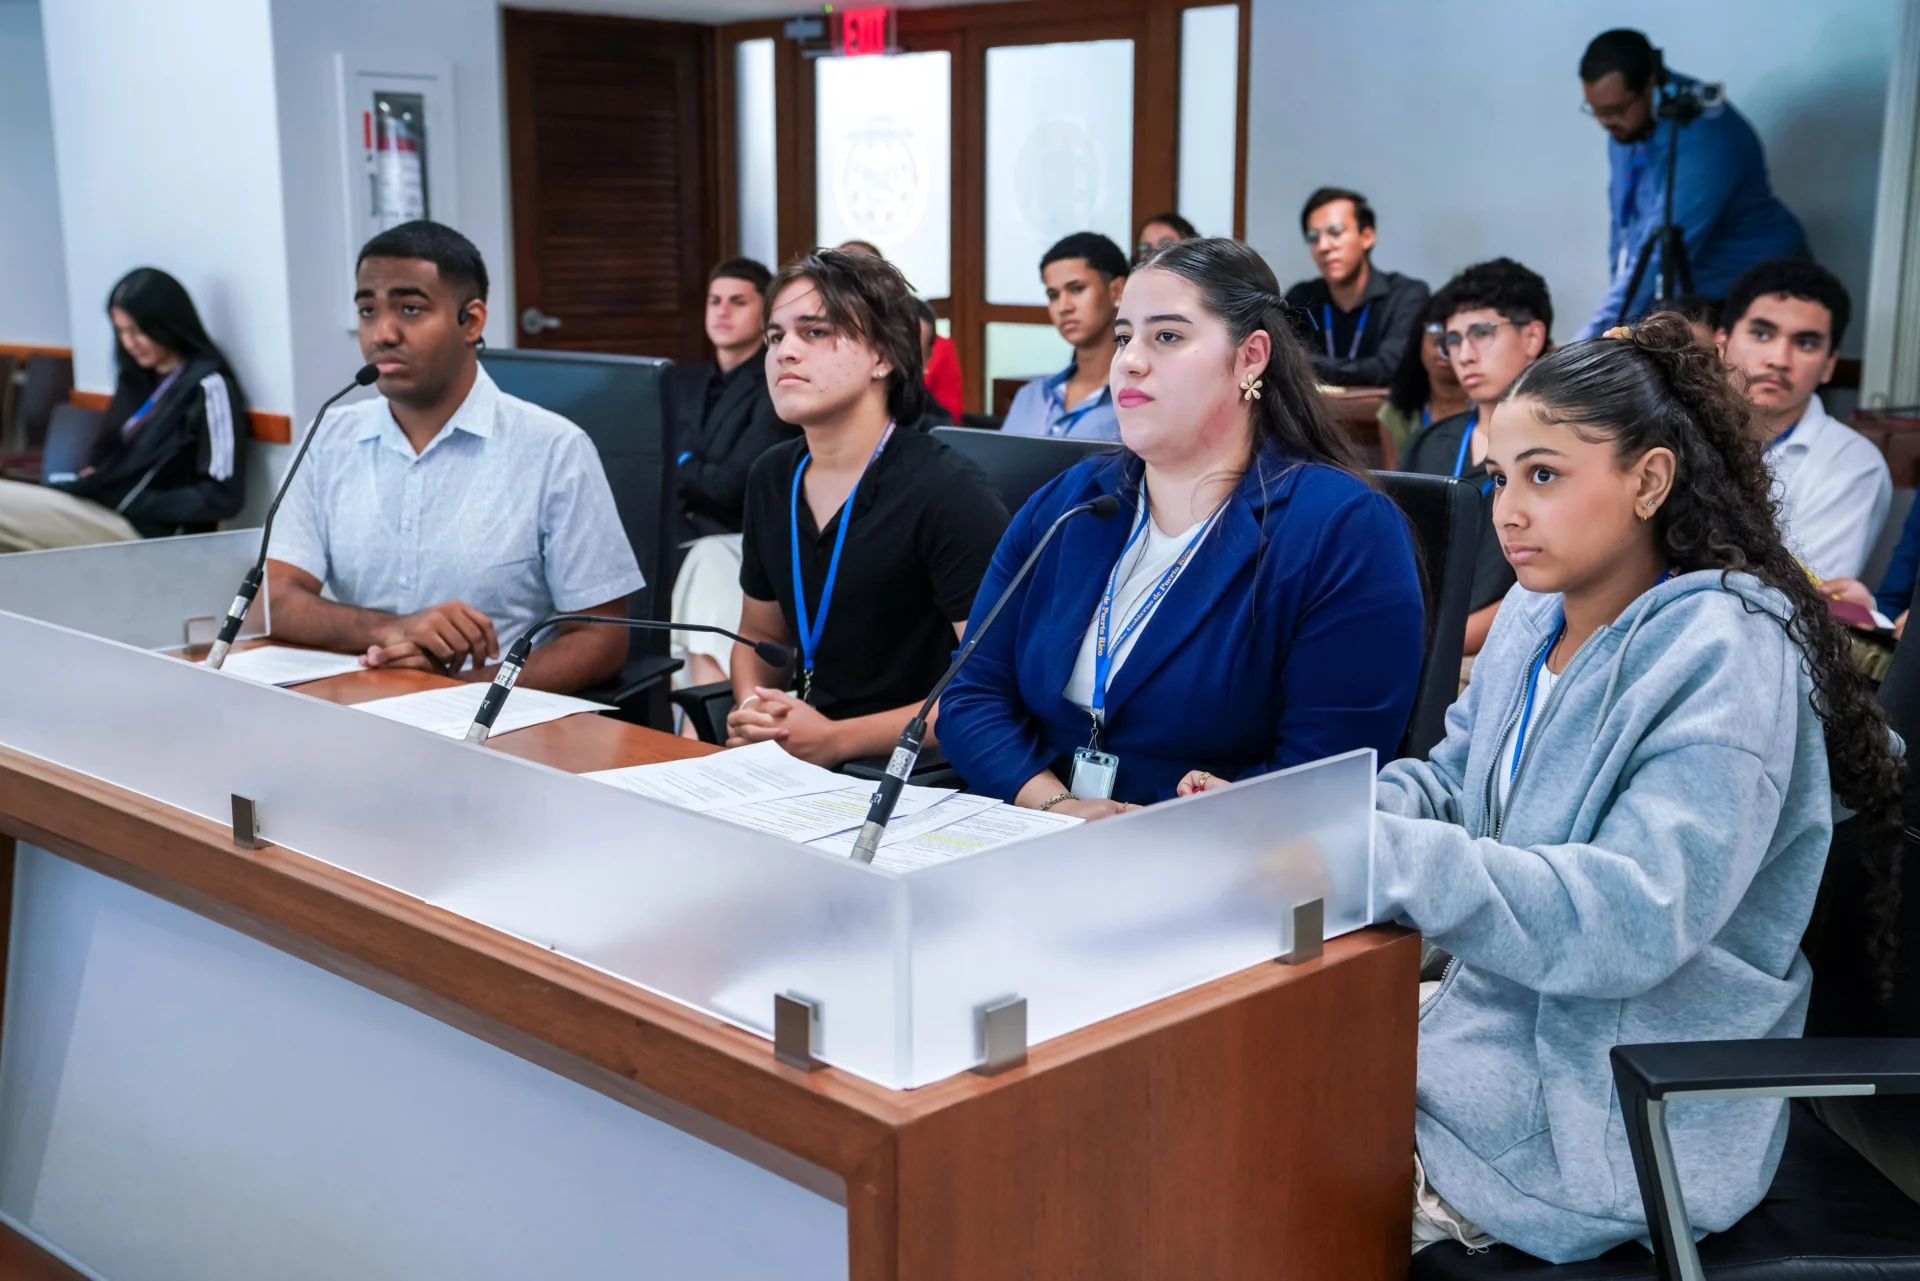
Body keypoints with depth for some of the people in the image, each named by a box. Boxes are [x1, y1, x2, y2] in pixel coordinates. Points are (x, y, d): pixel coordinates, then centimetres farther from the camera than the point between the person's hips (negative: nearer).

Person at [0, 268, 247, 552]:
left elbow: (222, 497, -13)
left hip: (146, 532, -9)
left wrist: (136, 502, -12)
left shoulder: (207, 387, -8)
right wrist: (91, 474, 1)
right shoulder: (137, 378, 19)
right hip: (104, 513, 9)